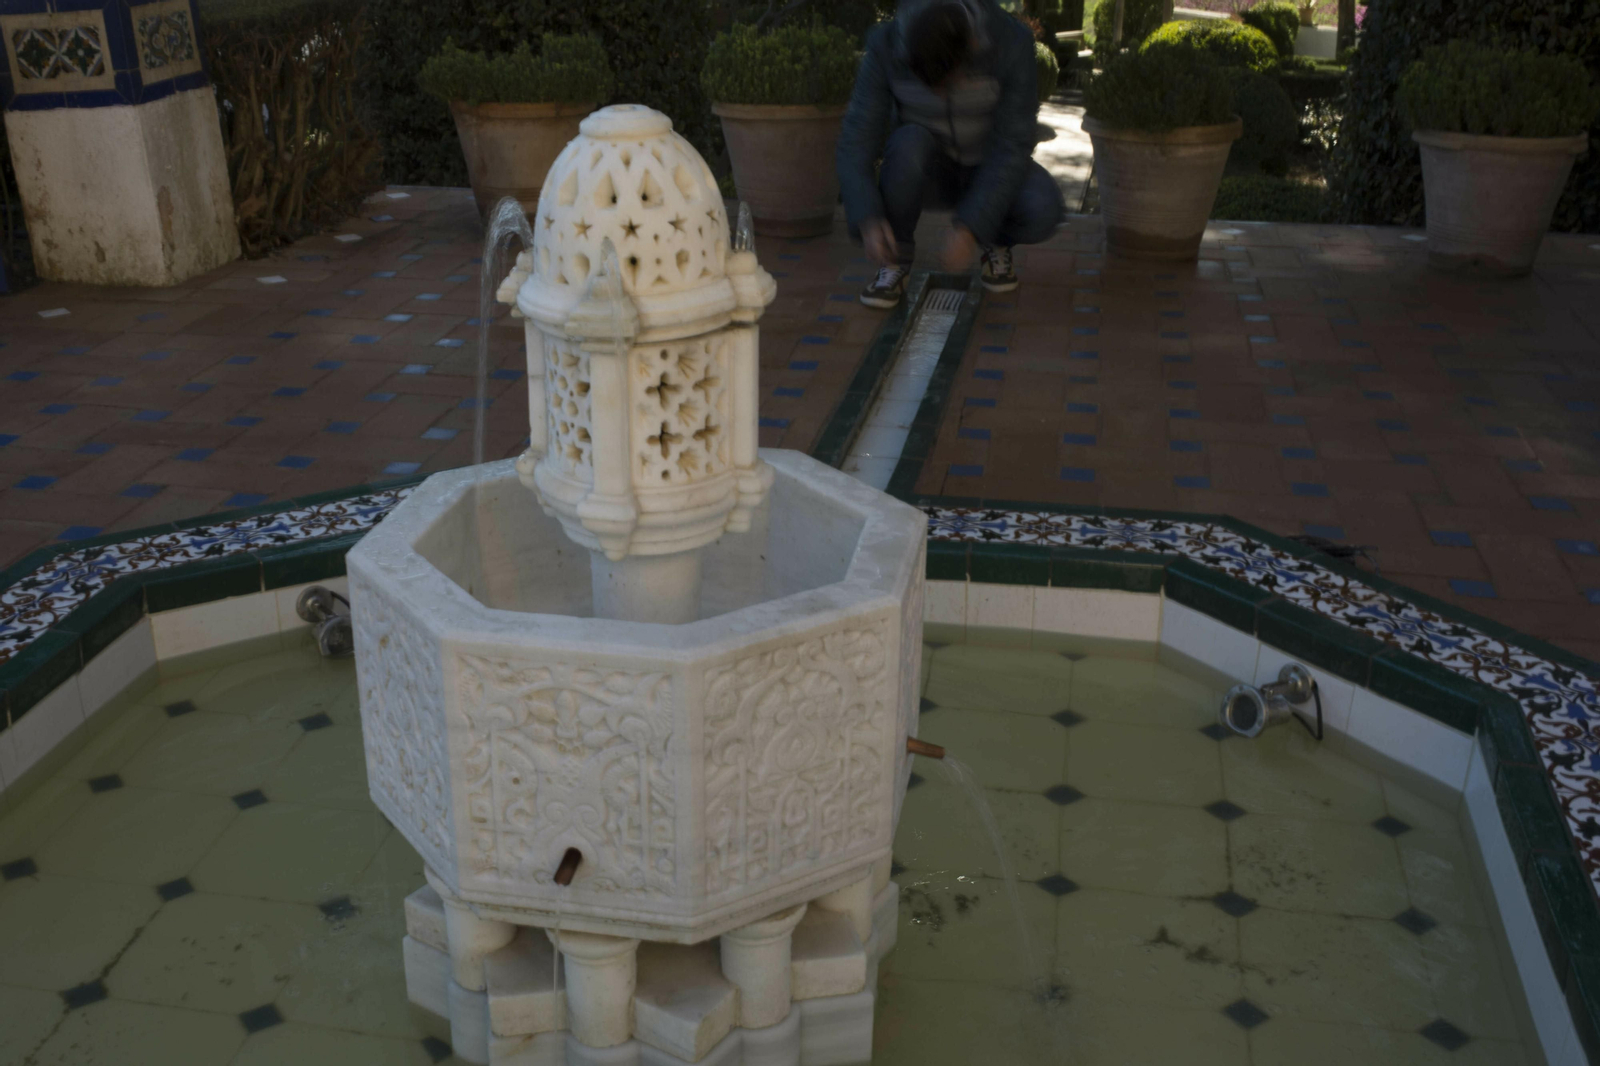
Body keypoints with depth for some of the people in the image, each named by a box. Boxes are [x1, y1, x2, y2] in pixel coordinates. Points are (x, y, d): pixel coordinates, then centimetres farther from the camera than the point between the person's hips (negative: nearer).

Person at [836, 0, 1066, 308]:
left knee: (1042, 211, -34)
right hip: (927, 171, 0)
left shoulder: (1014, 44, -29)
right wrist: (868, 220, -41)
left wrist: (969, 229, -37)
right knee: (909, 143, -37)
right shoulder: (886, 47, -25)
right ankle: (894, 257, -14)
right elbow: (857, 143, -25)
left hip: (992, 169, 0)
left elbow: (1013, 147, -28)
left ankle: (997, 239, 1)